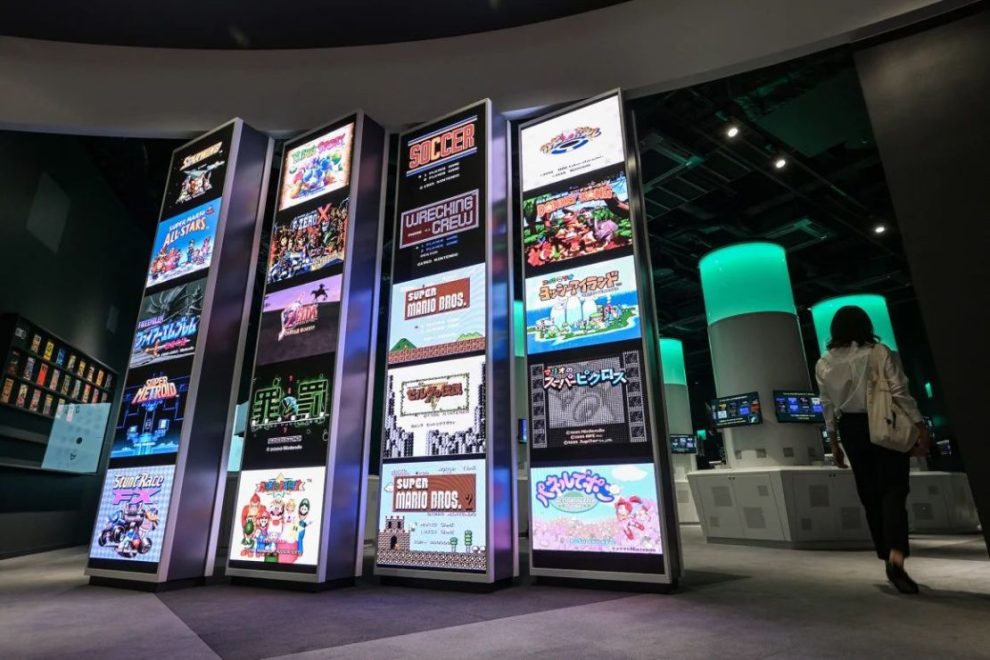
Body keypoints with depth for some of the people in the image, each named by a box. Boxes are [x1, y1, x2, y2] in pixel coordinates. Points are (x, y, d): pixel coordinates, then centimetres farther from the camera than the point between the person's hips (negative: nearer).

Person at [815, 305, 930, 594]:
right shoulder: (879, 352, -4)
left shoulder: (824, 364, 3)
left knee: (870, 495, 11)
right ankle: (896, 555, -20)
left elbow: (828, 406, 5)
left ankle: (889, 558, 19)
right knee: (893, 490, -3)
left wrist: (833, 441, 11)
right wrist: (920, 427, -6)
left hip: (851, 429, 3)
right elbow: (900, 394, -9)